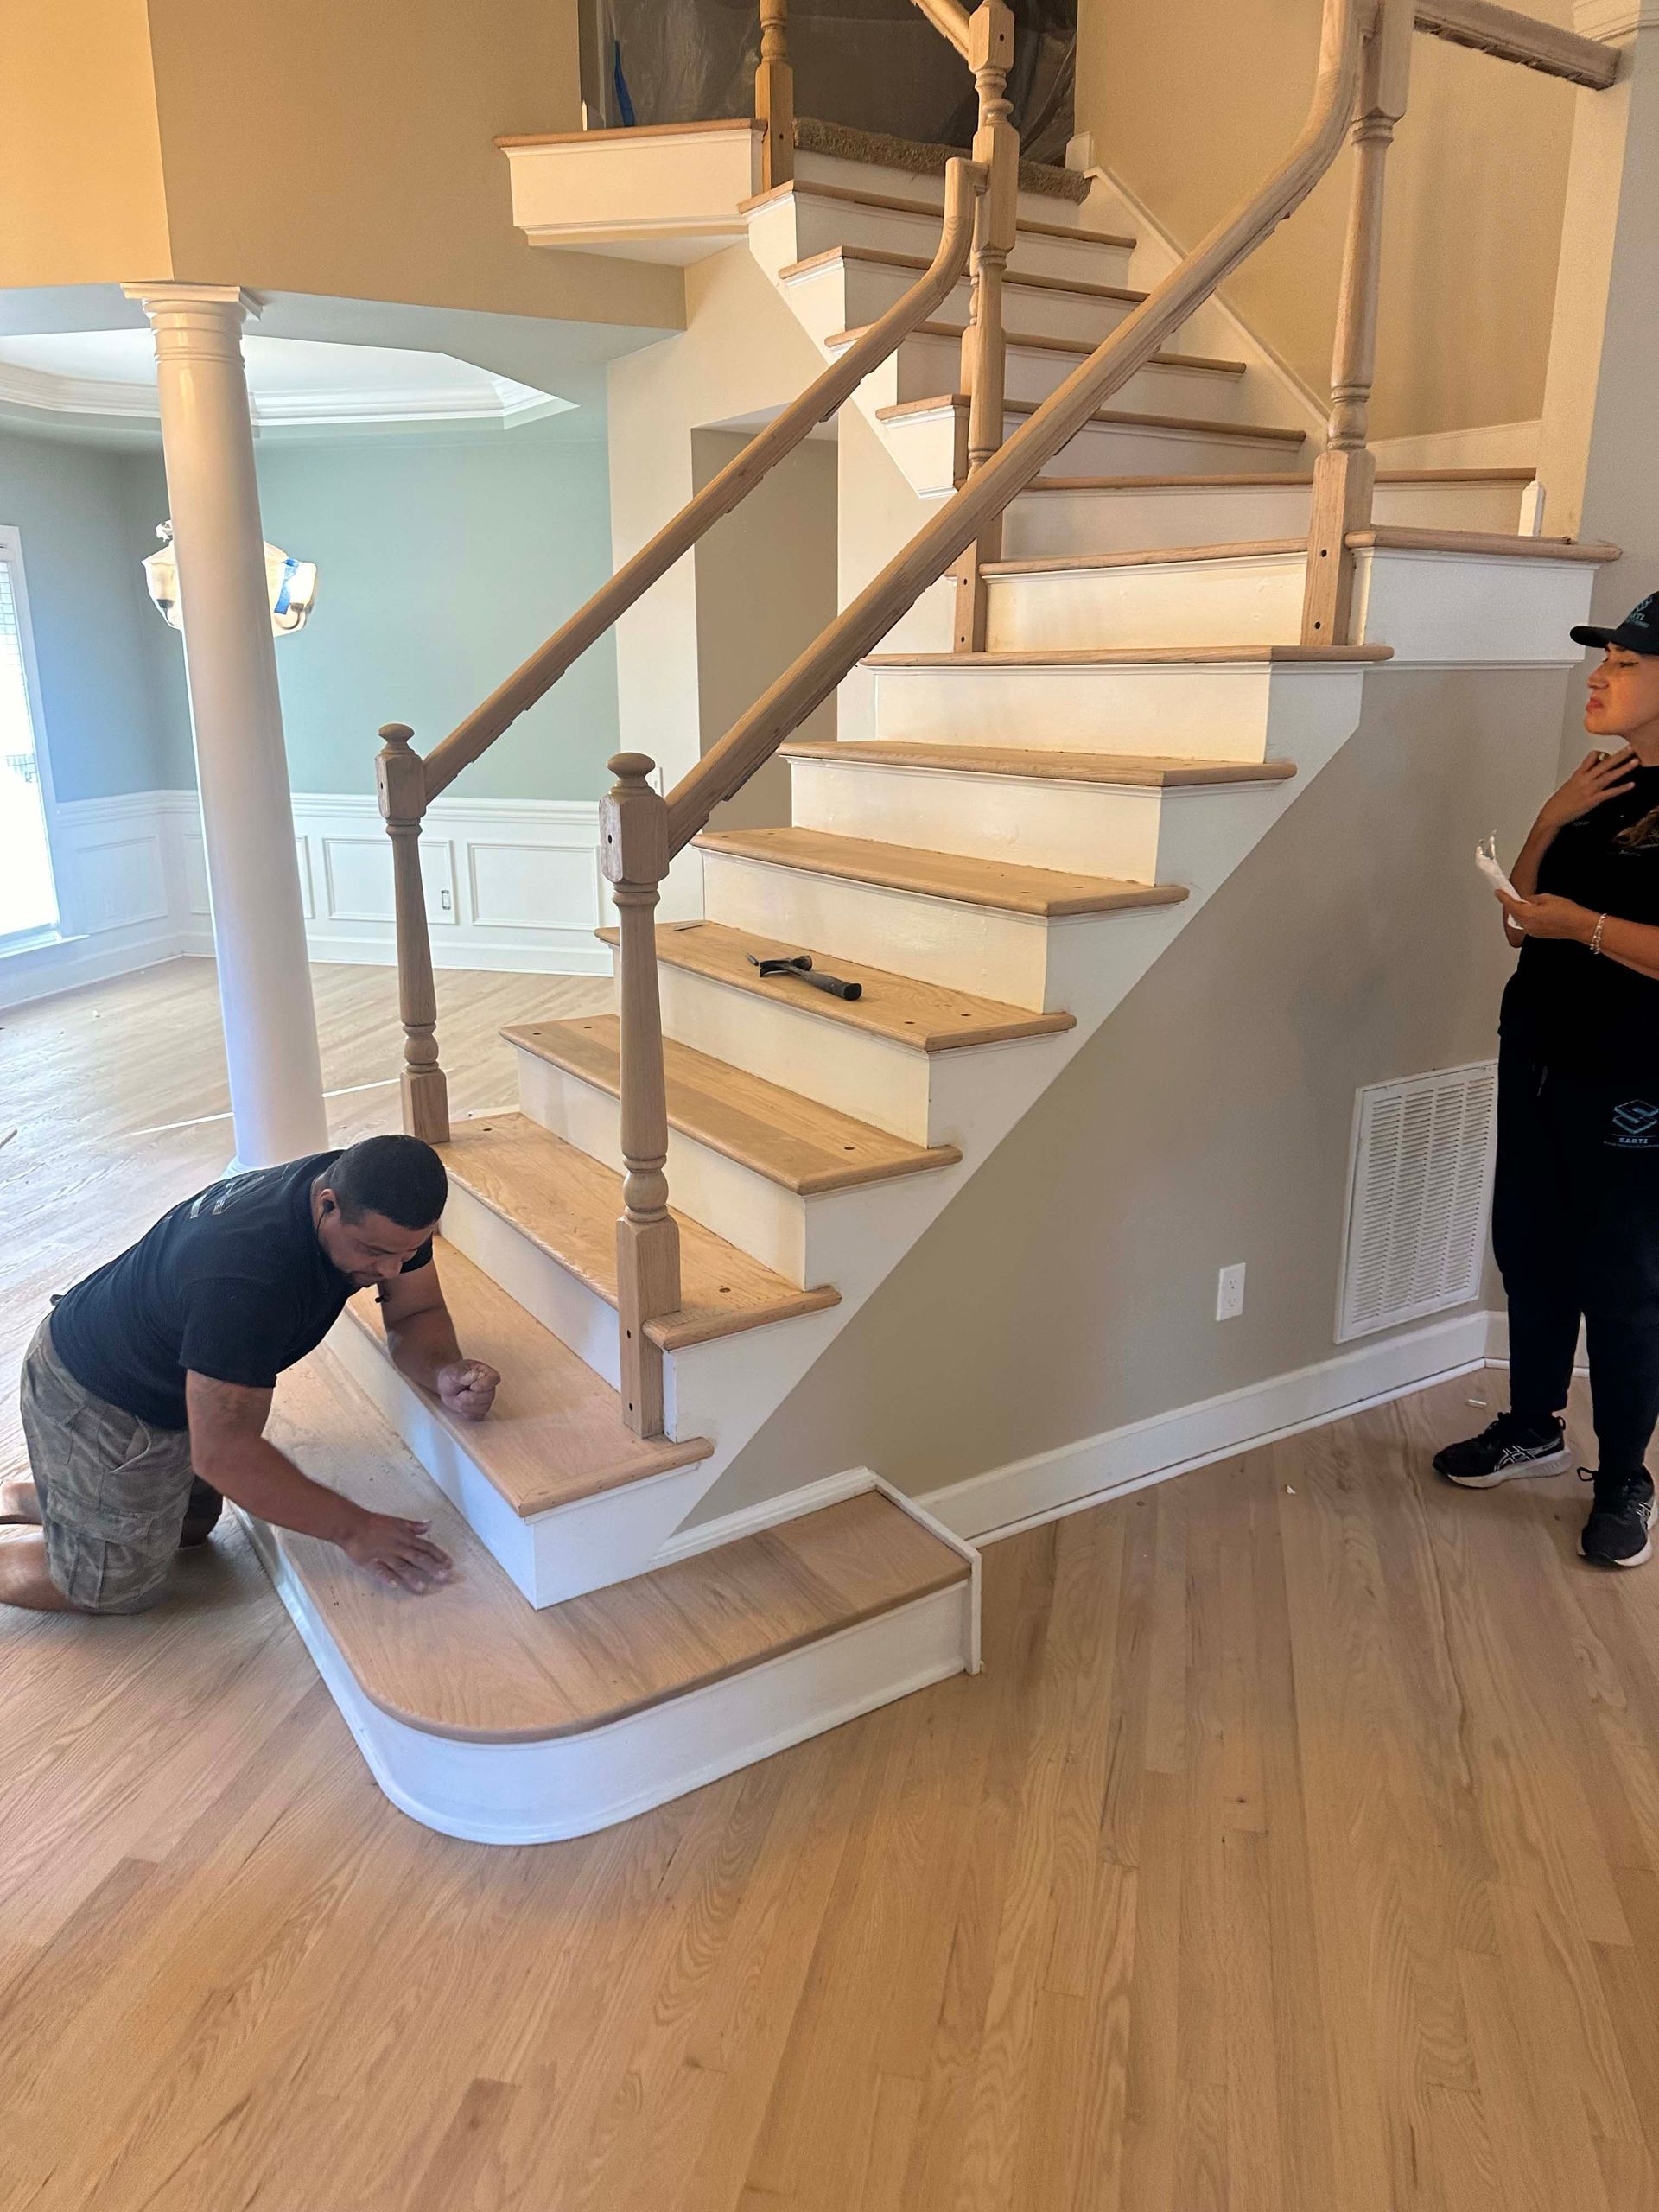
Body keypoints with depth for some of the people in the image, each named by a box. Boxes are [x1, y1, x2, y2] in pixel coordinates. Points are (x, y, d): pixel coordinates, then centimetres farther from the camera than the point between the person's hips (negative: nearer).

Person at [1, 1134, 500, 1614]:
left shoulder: (385, 1212, -20)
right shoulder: (247, 1280, -42)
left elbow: (417, 1313, -8)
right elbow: (224, 1452, -36)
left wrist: (444, 1372, -30)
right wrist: (352, 1529, -31)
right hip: (96, 1396, -8)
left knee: (191, 1526, 21)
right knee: (116, 1586, 0)